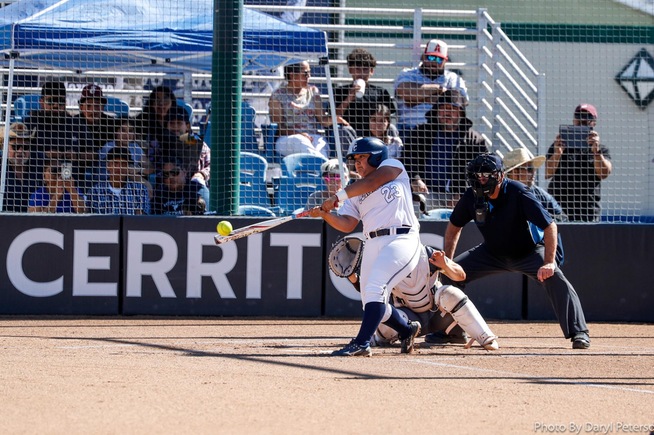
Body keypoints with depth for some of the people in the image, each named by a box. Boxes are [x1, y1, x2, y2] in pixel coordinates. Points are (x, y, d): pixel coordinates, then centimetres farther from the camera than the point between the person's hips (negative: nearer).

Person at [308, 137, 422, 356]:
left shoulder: (393, 166, 5)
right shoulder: (355, 192, 19)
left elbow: (371, 183, -14)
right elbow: (347, 224, 6)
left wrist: (339, 196, -20)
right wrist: (324, 213, -11)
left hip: (401, 240, -7)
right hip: (373, 245, 7)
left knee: (375, 288, -24)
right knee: (371, 304, 6)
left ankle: (361, 343, -28)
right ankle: (407, 329, 32)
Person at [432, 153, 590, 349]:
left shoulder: (518, 194, -32)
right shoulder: (472, 197, -18)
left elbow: (549, 226, -32)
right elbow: (455, 226, 1)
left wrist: (549, 262, -41)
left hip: (529, 251, -5)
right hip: (493, 252, 5)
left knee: (554, 278, -31)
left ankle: (579, 333, -29)